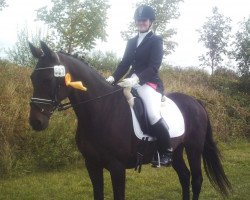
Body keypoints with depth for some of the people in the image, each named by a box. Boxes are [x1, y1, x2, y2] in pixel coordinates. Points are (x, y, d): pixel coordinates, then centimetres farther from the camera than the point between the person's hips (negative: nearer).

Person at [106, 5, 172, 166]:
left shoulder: (156, 41, 0)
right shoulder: (131, 42, 19)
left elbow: (154, 66, -12)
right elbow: (125, 63, 13)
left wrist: (136, 78, -29)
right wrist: (113, 78, -7)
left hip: (150, 83, -7)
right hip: (132, 83, 7)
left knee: (153, 115, -30)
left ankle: (167, 151, -12)